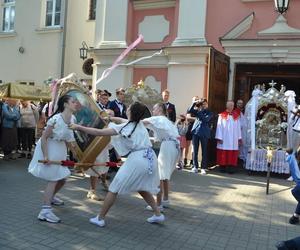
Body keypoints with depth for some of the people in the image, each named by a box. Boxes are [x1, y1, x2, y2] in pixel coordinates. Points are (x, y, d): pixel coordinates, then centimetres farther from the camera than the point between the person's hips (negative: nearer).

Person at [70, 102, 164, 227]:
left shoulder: (124, 128, -7)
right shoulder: (139, 123, 13)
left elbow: (99, 132, -11)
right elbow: (122, 120, 35)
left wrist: (78, 127, -6)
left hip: (137, 159, -7)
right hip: (150, 158, 8)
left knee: (114, 188, 5)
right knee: (142, 188, 27)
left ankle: (100, 218, 13)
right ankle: (158, 214, 26)